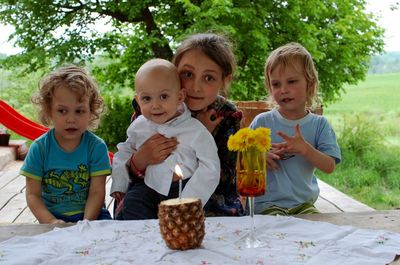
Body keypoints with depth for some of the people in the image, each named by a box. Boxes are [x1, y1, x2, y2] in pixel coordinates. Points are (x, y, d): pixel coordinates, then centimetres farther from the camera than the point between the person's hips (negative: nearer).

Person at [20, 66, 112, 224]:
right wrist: (50, 221, -20)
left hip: (90, 214, 1)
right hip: (52, 217, 0)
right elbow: (33, 194, -3)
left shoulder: (97, 147, -6)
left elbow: (97, 192, -9)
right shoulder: (39, 148, -4)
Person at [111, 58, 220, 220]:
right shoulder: (138, 126, 4)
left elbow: (209, 169, -9)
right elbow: (124, 152, 21)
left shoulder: (196, 131, -10)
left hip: (183, 188, -3)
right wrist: (118, 187, 14)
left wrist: (187, 201, -15)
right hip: (147, 186, 3)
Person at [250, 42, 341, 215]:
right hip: (267, 205, -2)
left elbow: (329, 167, -5)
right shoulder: (262, 122, 0)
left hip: (303, 204, 3)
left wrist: (305, 149, -20)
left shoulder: (319, 124, 3)